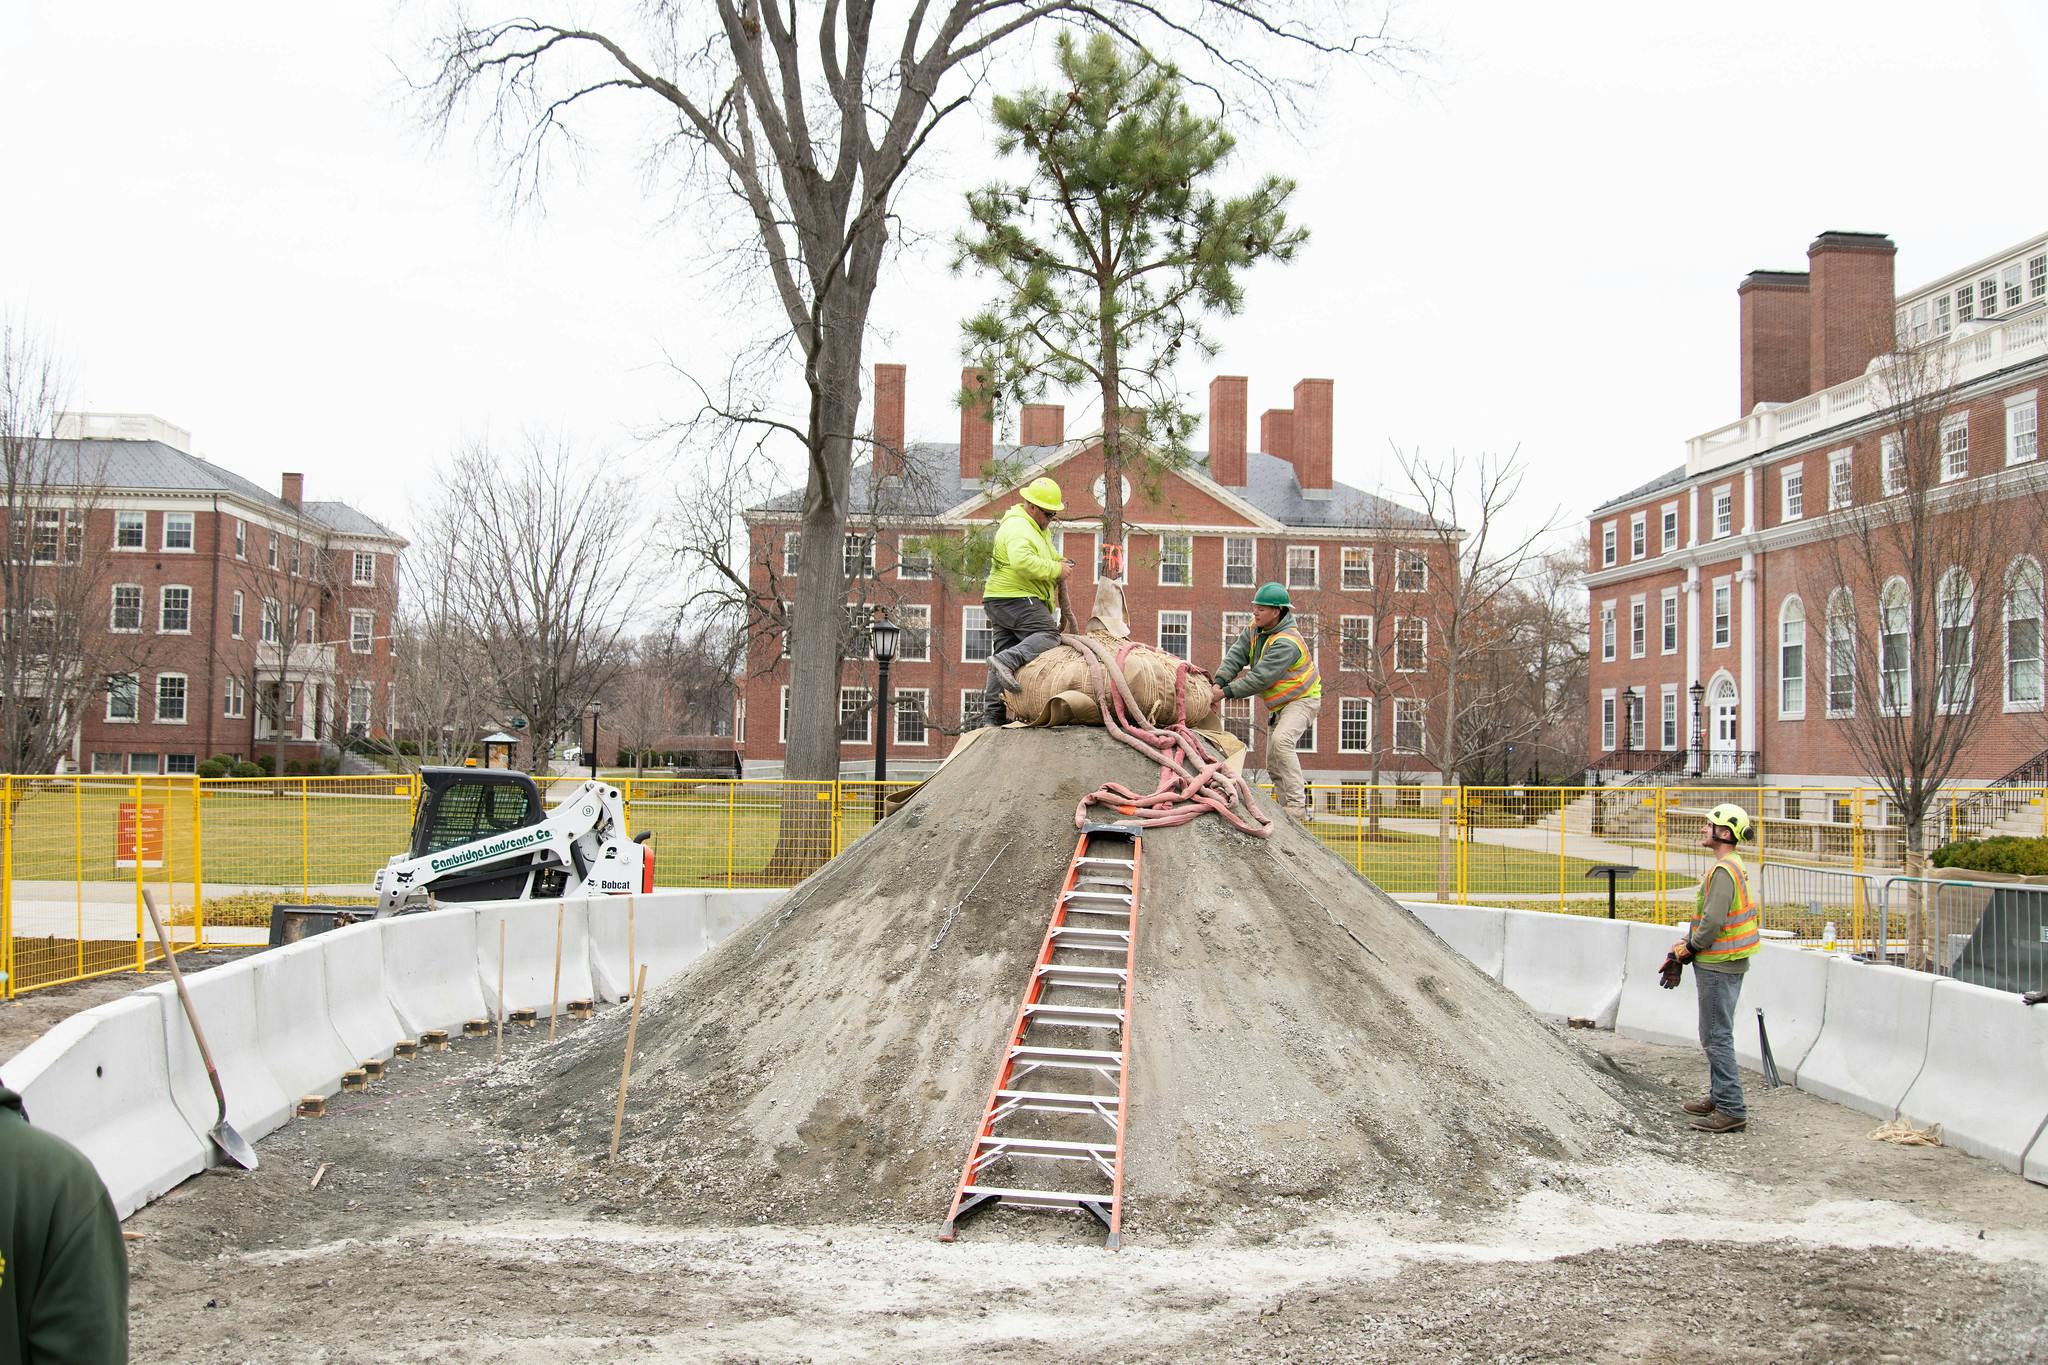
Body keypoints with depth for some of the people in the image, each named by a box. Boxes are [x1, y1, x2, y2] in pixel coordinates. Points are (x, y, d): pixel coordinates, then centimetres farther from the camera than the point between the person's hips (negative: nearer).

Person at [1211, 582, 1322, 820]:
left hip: (1302, 700, -10)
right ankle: (1288, 809, 19)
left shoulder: (1286, 643, -28)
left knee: (1281, 740, -32)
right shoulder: (1256, 630, 0)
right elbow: (1236, 655, -13)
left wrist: (1226, 692, -34)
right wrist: (1219, 682, -30)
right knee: (1273, 764, 9)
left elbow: (1261, 678, -34)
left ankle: (1297, 805, -32)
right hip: (1278, 705, 10)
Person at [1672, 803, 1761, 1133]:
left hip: (1718, 966, -11)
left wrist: (1690, 946, -9)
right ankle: (1719, 1097, 29)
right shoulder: (1734, 867, 14)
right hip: (1728, 963, 11)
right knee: (1717, 1035, 19)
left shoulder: (1723, 871, -19)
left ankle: (1731, 1109, -5)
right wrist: (1687, 945, 14)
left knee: (1717, 1037, -7)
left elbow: (1713, 921, -25)